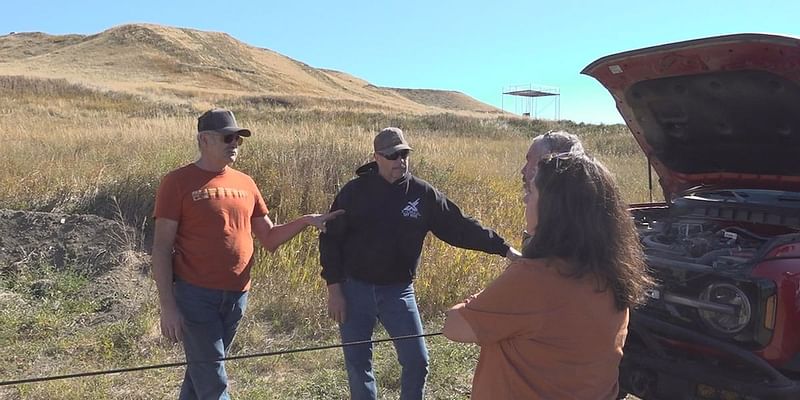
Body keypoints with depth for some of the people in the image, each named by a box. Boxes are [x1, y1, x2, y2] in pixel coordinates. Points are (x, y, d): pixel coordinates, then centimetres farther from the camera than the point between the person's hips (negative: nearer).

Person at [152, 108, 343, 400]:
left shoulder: (245, 183, 10)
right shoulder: (178, 182, -6)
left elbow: (269, 239, 14)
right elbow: (162, 248, -8)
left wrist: (305, 221, -2)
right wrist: (167, 305, -13)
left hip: (237, 296, 5)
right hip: (196, 295, -5)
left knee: (201, 373, 17)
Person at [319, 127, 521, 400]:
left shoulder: (423, 194, -4)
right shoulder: (355, 191, -7)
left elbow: (459, 227, -3)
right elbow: (330, 239, -3)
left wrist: (504, 249, -11)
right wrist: (334, 289, -8)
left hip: (398, 291, 1)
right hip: (354, 288, -1)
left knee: (417, 360, 3)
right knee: (358, 364, 10)